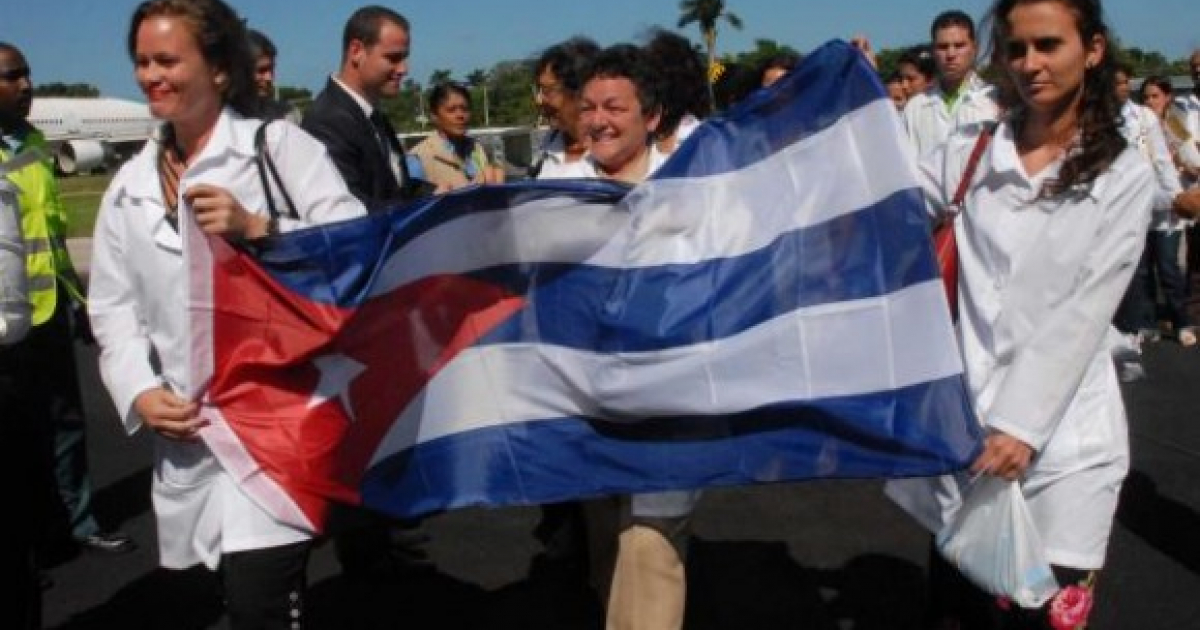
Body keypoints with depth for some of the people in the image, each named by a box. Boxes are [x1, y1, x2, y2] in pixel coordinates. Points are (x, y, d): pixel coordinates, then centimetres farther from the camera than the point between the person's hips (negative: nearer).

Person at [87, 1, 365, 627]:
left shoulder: (281, 144, 0)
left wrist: (259, 230, -20)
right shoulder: (130, 185, 14)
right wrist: (139, 391, -1)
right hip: (192, 432, 5)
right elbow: (114, 307, 15)